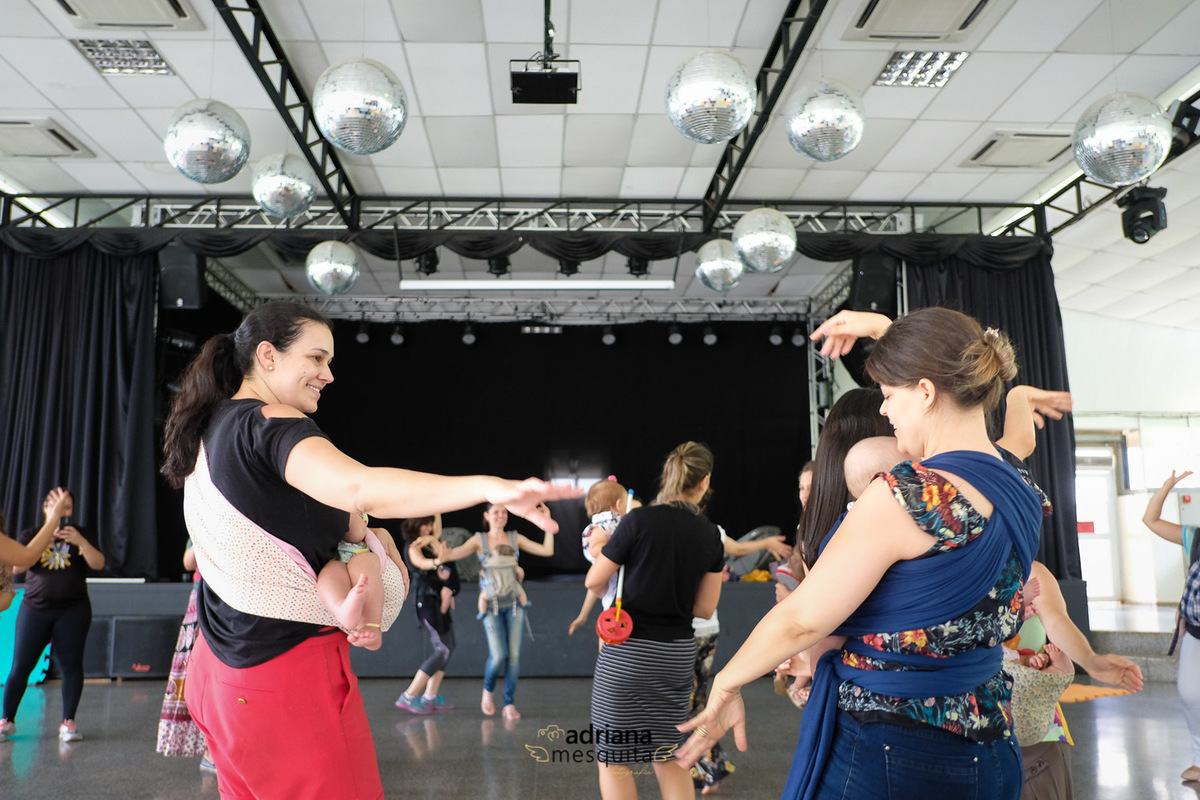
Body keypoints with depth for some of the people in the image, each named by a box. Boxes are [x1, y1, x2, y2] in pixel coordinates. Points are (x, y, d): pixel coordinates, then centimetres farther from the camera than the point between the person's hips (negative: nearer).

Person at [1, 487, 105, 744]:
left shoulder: (79, 534, 8)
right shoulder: (30, 535, 9)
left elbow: (98, 563, -5)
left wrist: (80, 542, -22)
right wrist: (45, 538, -17)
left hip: (72, 611, 0)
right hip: (35, 610, 0)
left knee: (71, 665, -3)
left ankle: (68, 722, 4)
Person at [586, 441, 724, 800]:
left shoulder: (639, 520, -13)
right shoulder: (711, 535, 0)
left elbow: (594, 581, -7)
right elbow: (704, 609, 4)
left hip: (627, 652, -4)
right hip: (677, 653, 5)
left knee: (613, 760, 9)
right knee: (668, 756, 20)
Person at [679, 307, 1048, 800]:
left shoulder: (905, 496, -25)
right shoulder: (1022, 496, 0)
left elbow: (801, 620, -18)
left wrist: (726, 682, -3)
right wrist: (885, 330, 25)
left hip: (882, 758, -8)